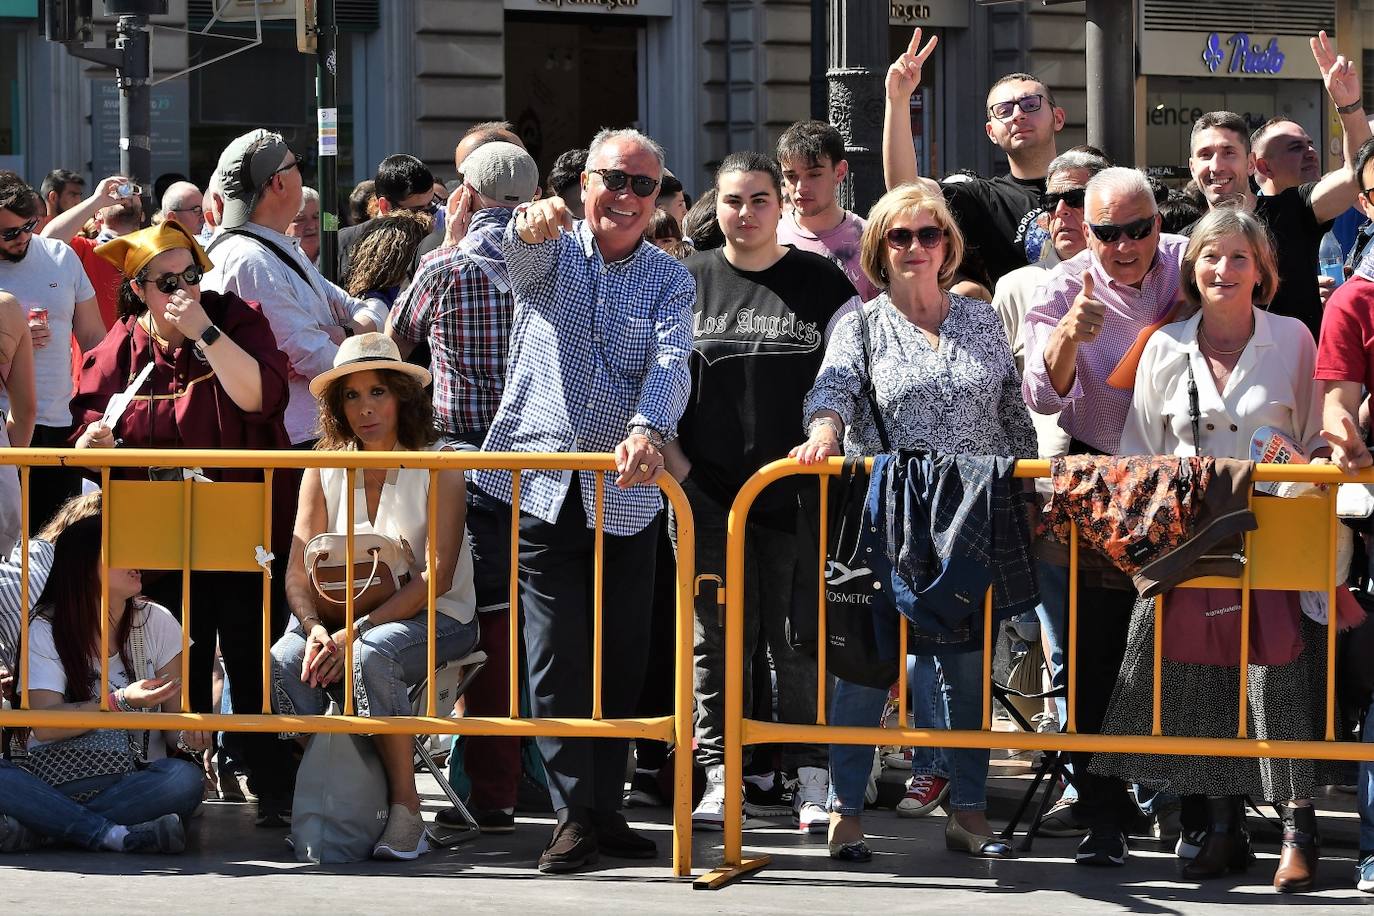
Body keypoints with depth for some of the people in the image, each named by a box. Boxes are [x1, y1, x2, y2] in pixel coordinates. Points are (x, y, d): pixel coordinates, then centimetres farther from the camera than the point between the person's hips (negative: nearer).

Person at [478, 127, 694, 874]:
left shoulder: (668, 280, 8)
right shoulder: (553, 252, 5)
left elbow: (671, 363, -9)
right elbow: (522, 255, -21)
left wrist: (649, 428, -30)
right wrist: (531, 225, -47)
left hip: (626, 496, 2)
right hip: (542, 487, -2)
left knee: (621, 659, 6)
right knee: (558, 658, -4)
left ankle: (608, 807, 16)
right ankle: (575, 813, 1)